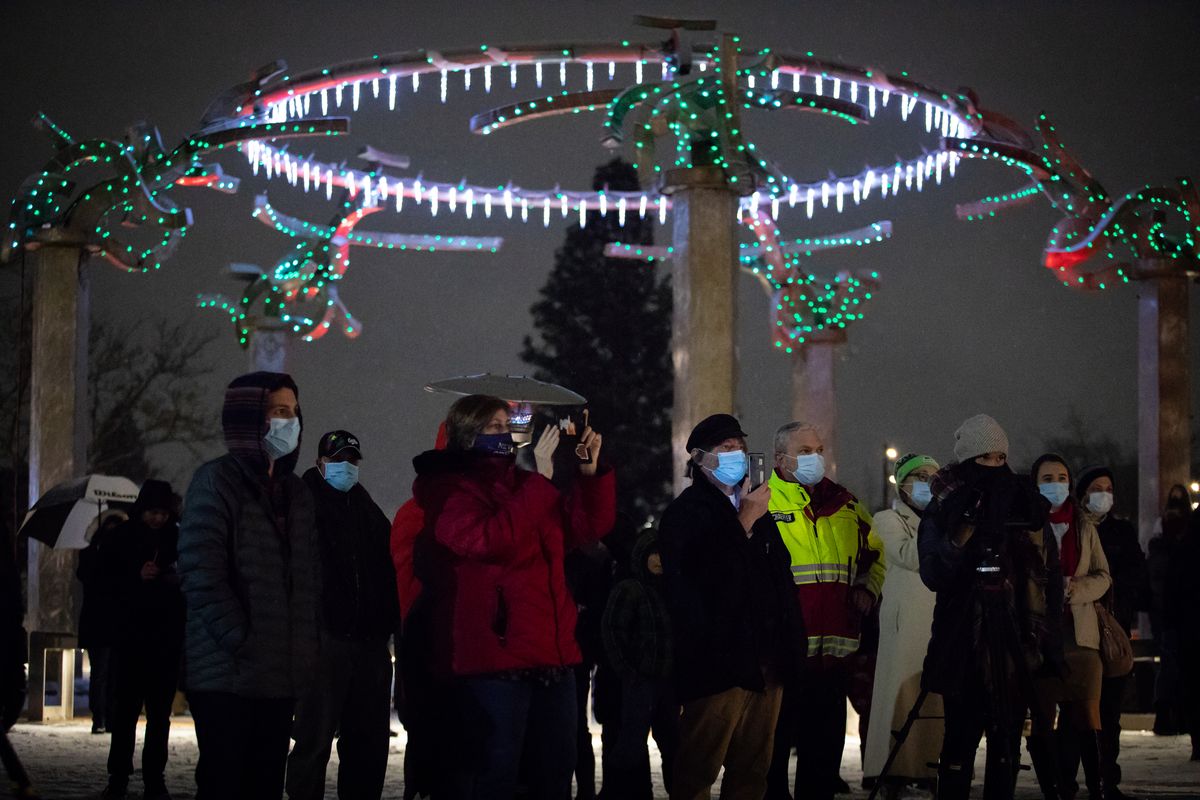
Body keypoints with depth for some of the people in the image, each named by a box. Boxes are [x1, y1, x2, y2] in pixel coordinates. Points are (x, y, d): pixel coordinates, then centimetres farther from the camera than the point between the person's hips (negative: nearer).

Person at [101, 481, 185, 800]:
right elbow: (107, 579, 2)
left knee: (160, 710, 2)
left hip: (167, 638, 1)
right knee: (126, 705, -4)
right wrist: (137, 577, -14)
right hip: (130, 635, -1)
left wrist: (178, 579, -9)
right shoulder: (122, 538, 3)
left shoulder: (177, 538, 6)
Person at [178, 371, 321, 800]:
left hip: (282, 676, 7)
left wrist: (308, 647, 9)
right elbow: (202, 575, -14)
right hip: (228, 674, -7)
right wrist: (242, 643, -18)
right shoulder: (217, 481, -5)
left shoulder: (296, 492, 18)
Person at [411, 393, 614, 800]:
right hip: (494, 658, -8)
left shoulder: (521, 485, 18)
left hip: (552, 654, 8)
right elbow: (493, 540, -22)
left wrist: (591, 472, 5)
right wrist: (540, 479, -18)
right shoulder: (450, 490, -4)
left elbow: (588, 526, 19)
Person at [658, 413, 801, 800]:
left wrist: (788, 647, 15)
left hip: (765, 664, 7)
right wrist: (744, 523, -12)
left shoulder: (756, 509, 20)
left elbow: (781, 578, 24)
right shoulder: (686, 512, -2)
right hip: (718, 662, -7)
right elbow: (701, 576, -17)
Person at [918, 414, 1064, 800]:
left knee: (1007, 743, 5)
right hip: (964, 645, -3)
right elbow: (934, 575, -11)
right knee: (960, 739, -5)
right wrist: (965, 530, -21)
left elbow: (1052, 579, 11)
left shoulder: (1028, 507, 10)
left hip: (1017, 643, 3)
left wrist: (1052, 644, 5)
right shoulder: (945, 511, 2)